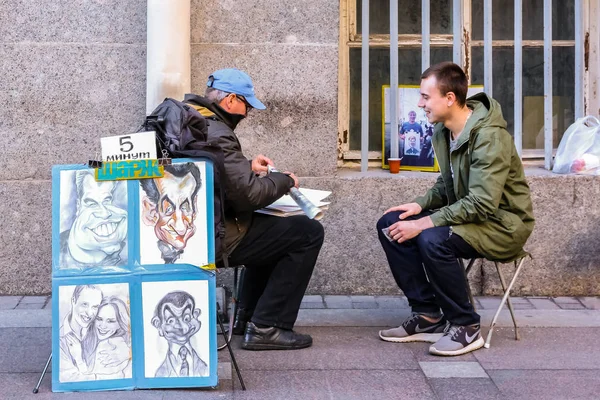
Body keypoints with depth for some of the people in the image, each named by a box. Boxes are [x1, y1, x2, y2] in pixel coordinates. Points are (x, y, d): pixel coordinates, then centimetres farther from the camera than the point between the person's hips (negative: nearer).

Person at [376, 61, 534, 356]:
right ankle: (427, 316, 1)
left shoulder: (489, 138, -24)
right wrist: (420, 205, -3)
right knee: (390, 225, -5)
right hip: (467, 214, 9)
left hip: (502, 224, -9)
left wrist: (423, 224, -30)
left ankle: (466, 327, -15)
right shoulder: (442, 132, 3)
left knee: (433, 240, -34)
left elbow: (482, 204, -31)